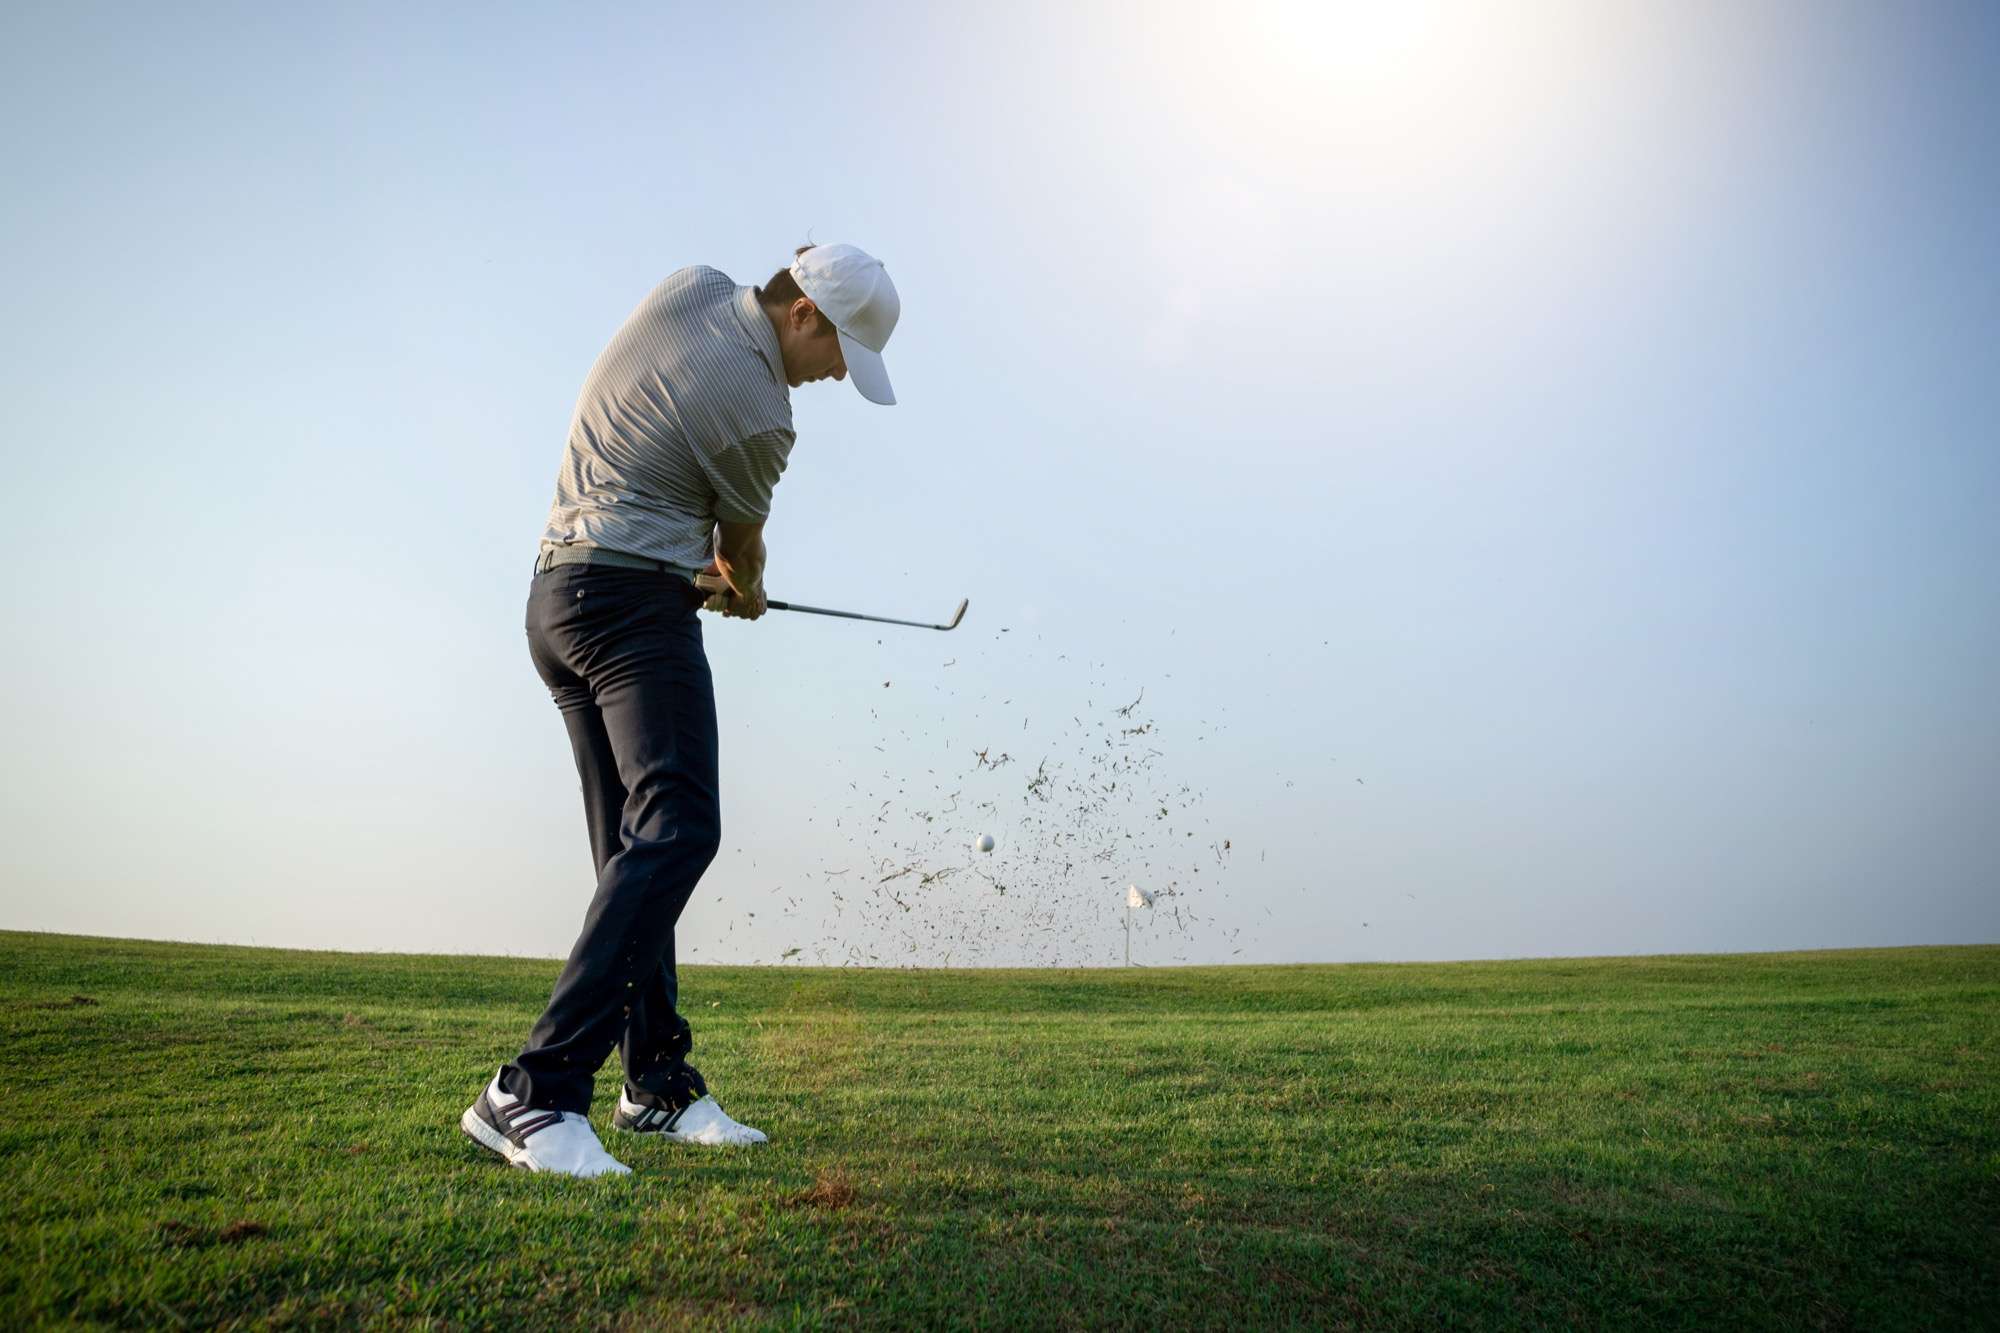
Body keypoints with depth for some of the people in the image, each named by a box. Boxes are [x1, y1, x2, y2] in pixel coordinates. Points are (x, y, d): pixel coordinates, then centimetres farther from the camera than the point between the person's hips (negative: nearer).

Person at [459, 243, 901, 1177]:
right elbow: (742, 549, 5)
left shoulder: (689, 287, 11)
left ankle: (659, 1082, 11)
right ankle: (535, 1093, -26)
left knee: (637, 847, 8)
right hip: (634, 602, -10)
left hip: (558, 595, 10)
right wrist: (747, 593, 29)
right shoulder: (759, 415, -13)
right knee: (677, 827, -20)